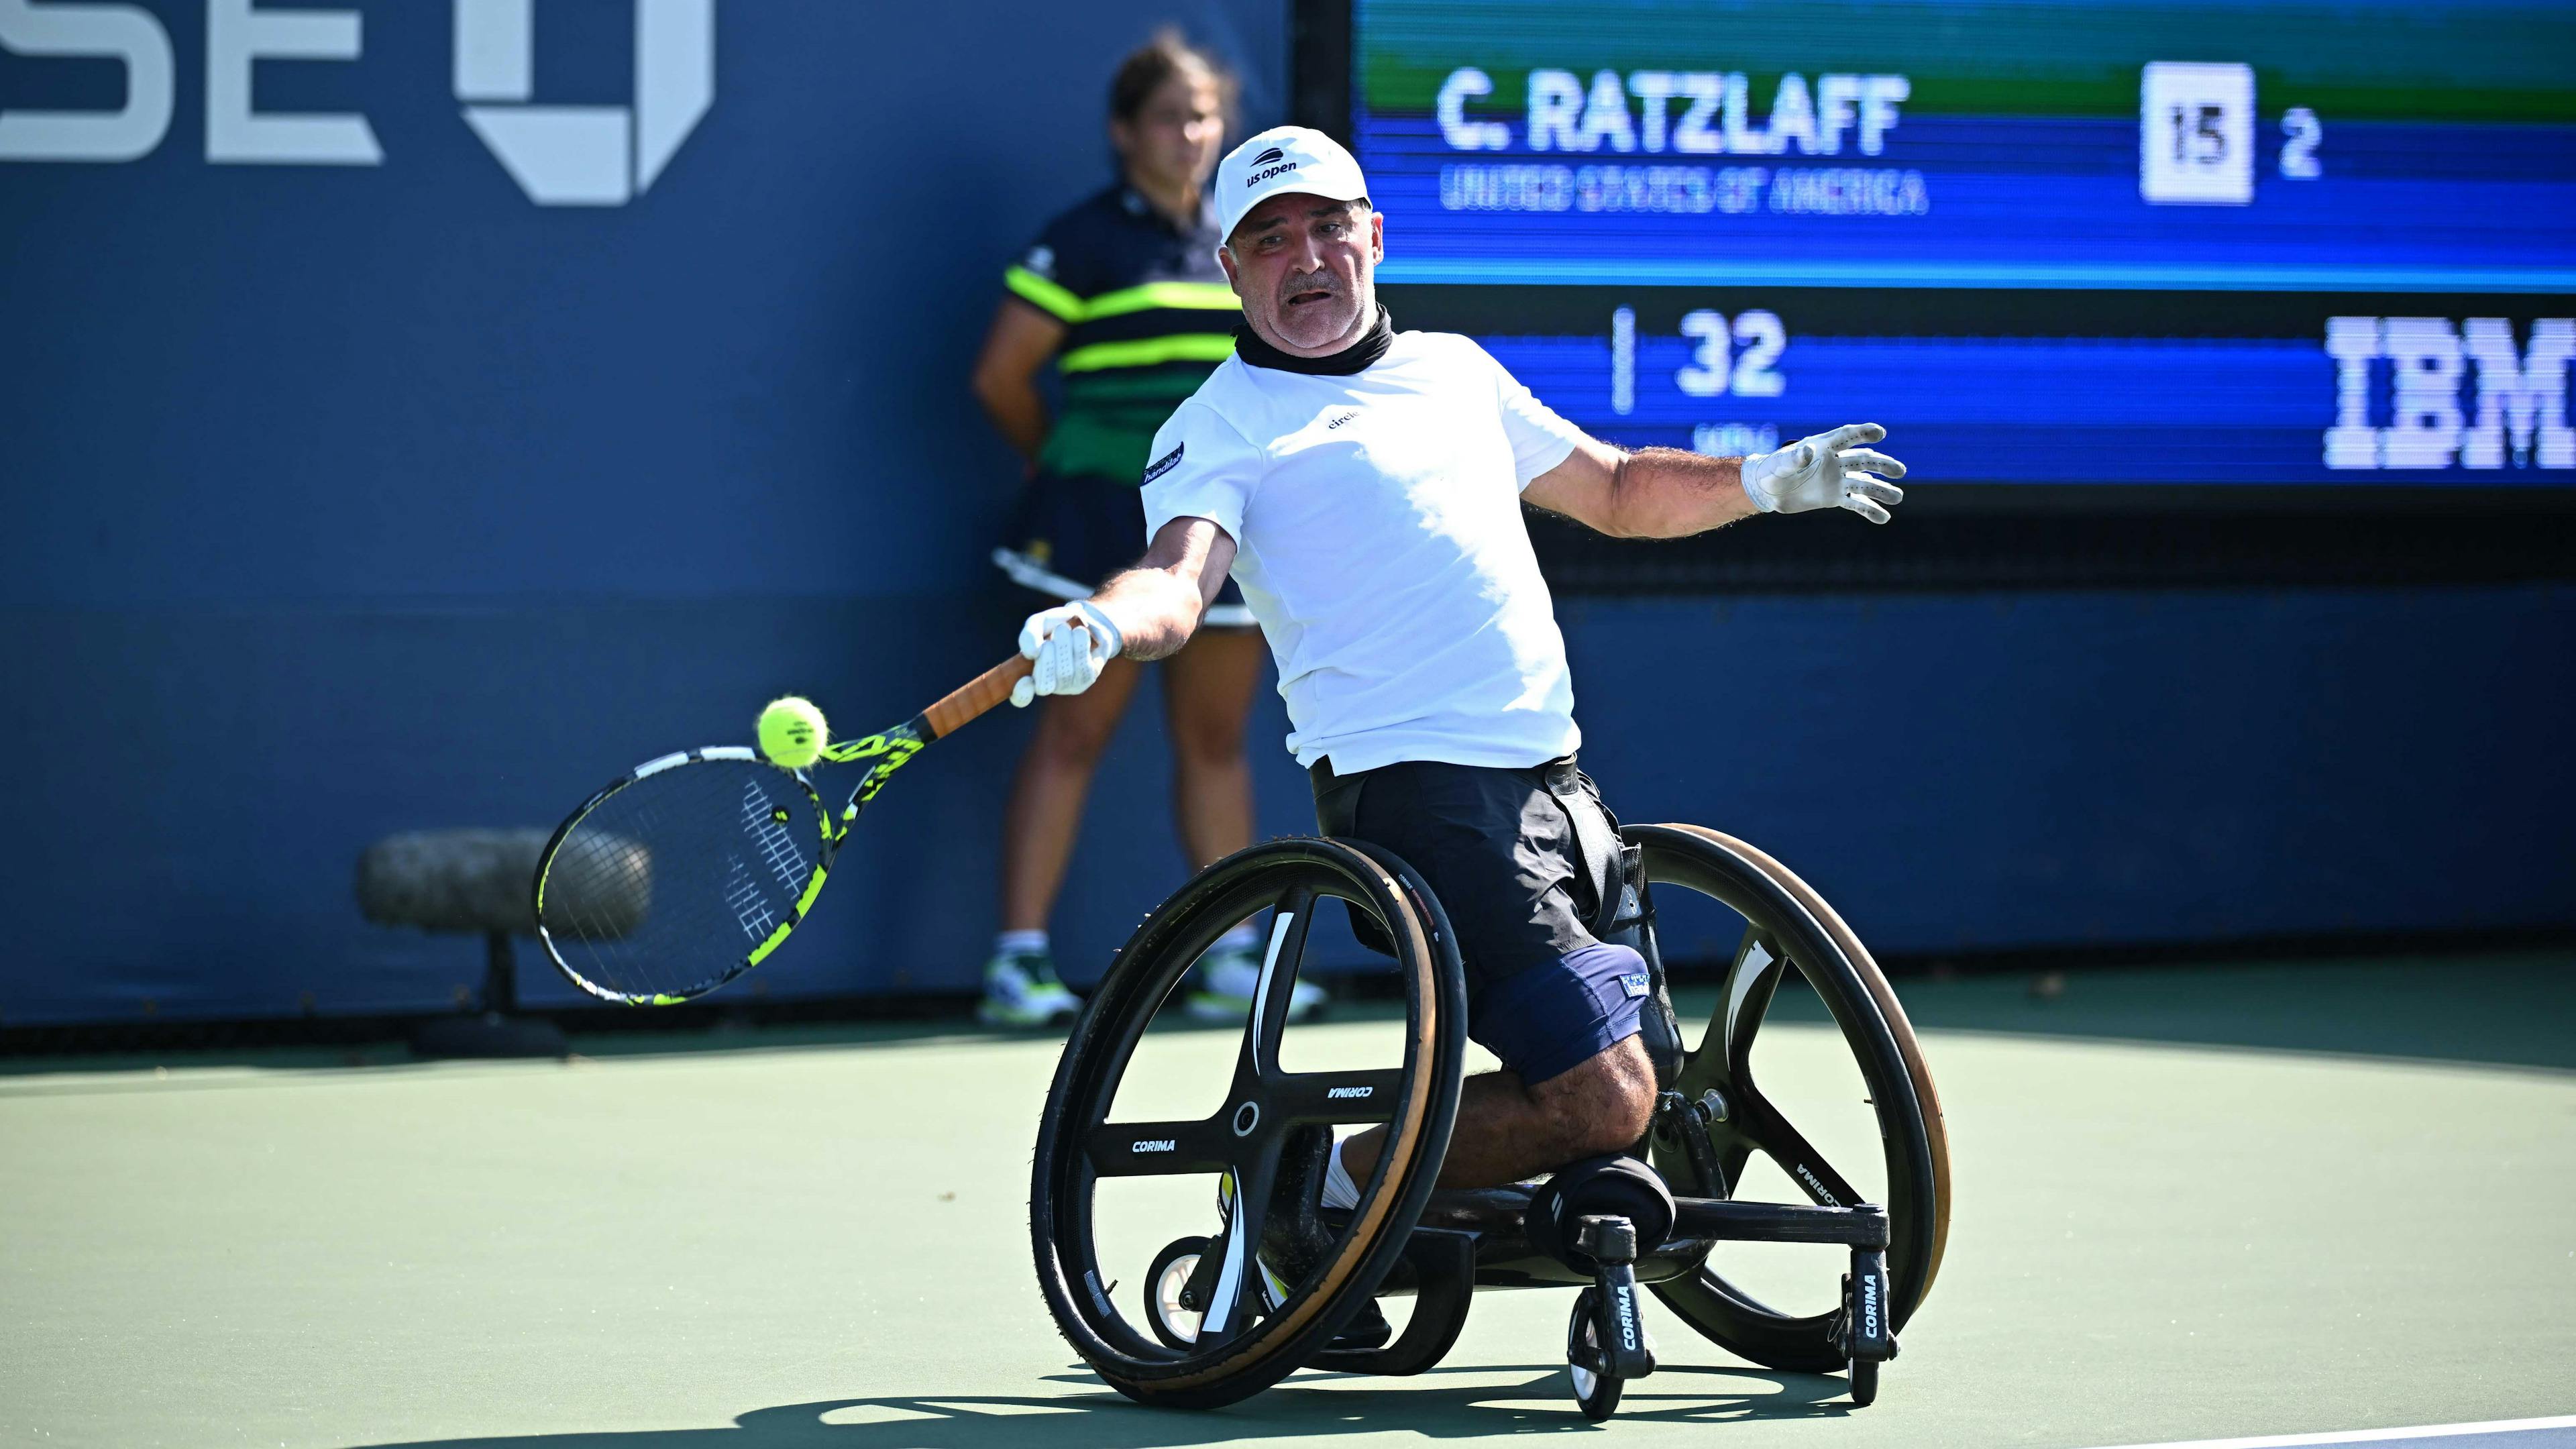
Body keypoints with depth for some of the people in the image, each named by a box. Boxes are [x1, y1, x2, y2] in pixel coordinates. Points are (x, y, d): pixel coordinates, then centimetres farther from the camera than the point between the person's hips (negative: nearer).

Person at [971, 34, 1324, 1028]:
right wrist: (1061, 462, 10)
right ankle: (1019, 961, -5)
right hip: (1111, 520, -6)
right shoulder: (1084, 242, -5)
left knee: (1216, 739, 9)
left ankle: (1230, 961, 15)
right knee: (1075, 732, -7)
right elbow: (1001, 377, -2)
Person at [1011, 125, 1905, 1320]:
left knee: (1632, 1082, 10)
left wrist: (1766, 483, 18)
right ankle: (1335, 1179, -3)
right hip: (1418, 786, -8)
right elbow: (1179, 578, -17)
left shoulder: (1456, 372, 21)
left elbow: (1619, 492, 33)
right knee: (1602, 1102, -19)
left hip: (1552, 776, 8)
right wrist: (1102, 625, -40)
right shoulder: (1224, 425, 1)